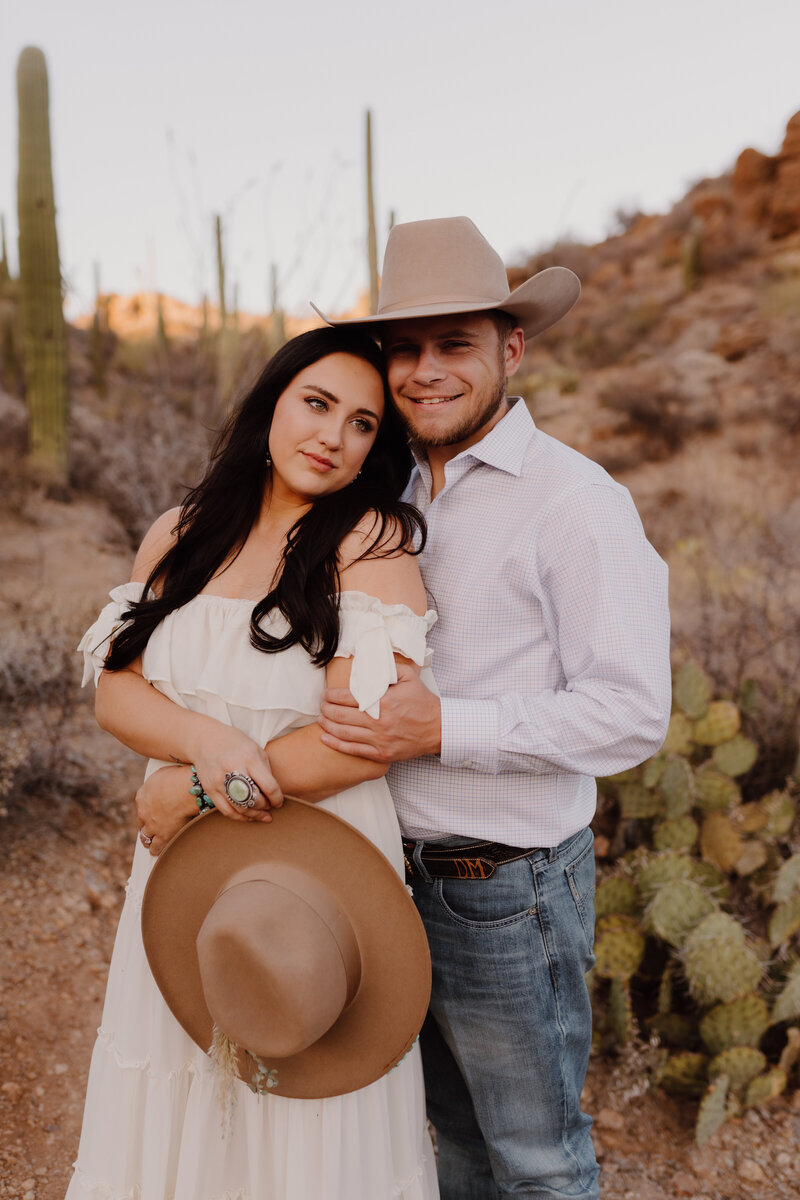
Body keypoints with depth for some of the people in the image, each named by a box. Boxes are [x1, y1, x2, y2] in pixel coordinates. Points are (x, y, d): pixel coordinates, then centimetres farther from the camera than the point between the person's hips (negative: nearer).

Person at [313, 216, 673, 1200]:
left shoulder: (575, 501, -16)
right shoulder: (398, 498, 7)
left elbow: (632, 712, -21)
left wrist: (442, 728, -26)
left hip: (510, 887, -6)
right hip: (400, 872, 7)